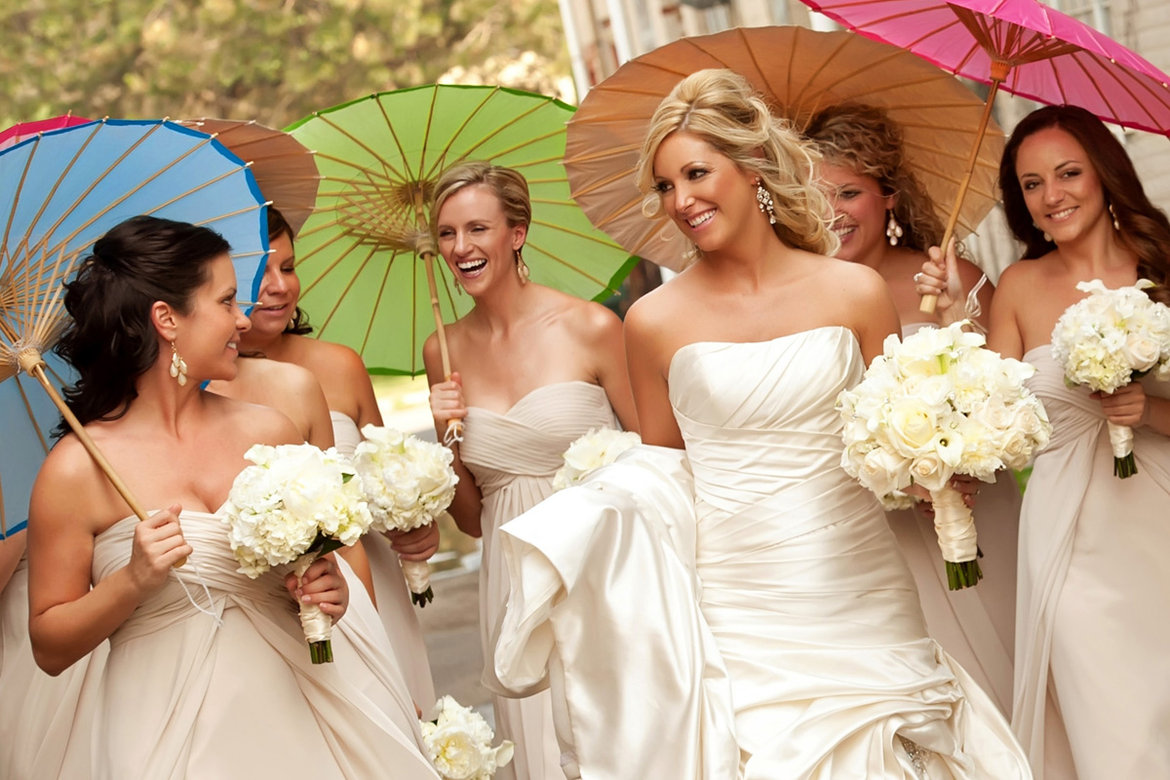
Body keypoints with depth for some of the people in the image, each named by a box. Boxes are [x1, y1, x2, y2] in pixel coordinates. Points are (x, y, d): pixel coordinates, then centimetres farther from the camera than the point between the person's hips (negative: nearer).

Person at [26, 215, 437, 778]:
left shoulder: (269, 431, 1)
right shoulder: (76, 469, -9)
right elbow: (50, 650, -4)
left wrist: (329, 590, -4)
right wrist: (133, 581, -18)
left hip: (297, 702, 3)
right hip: (175, 727, -3)